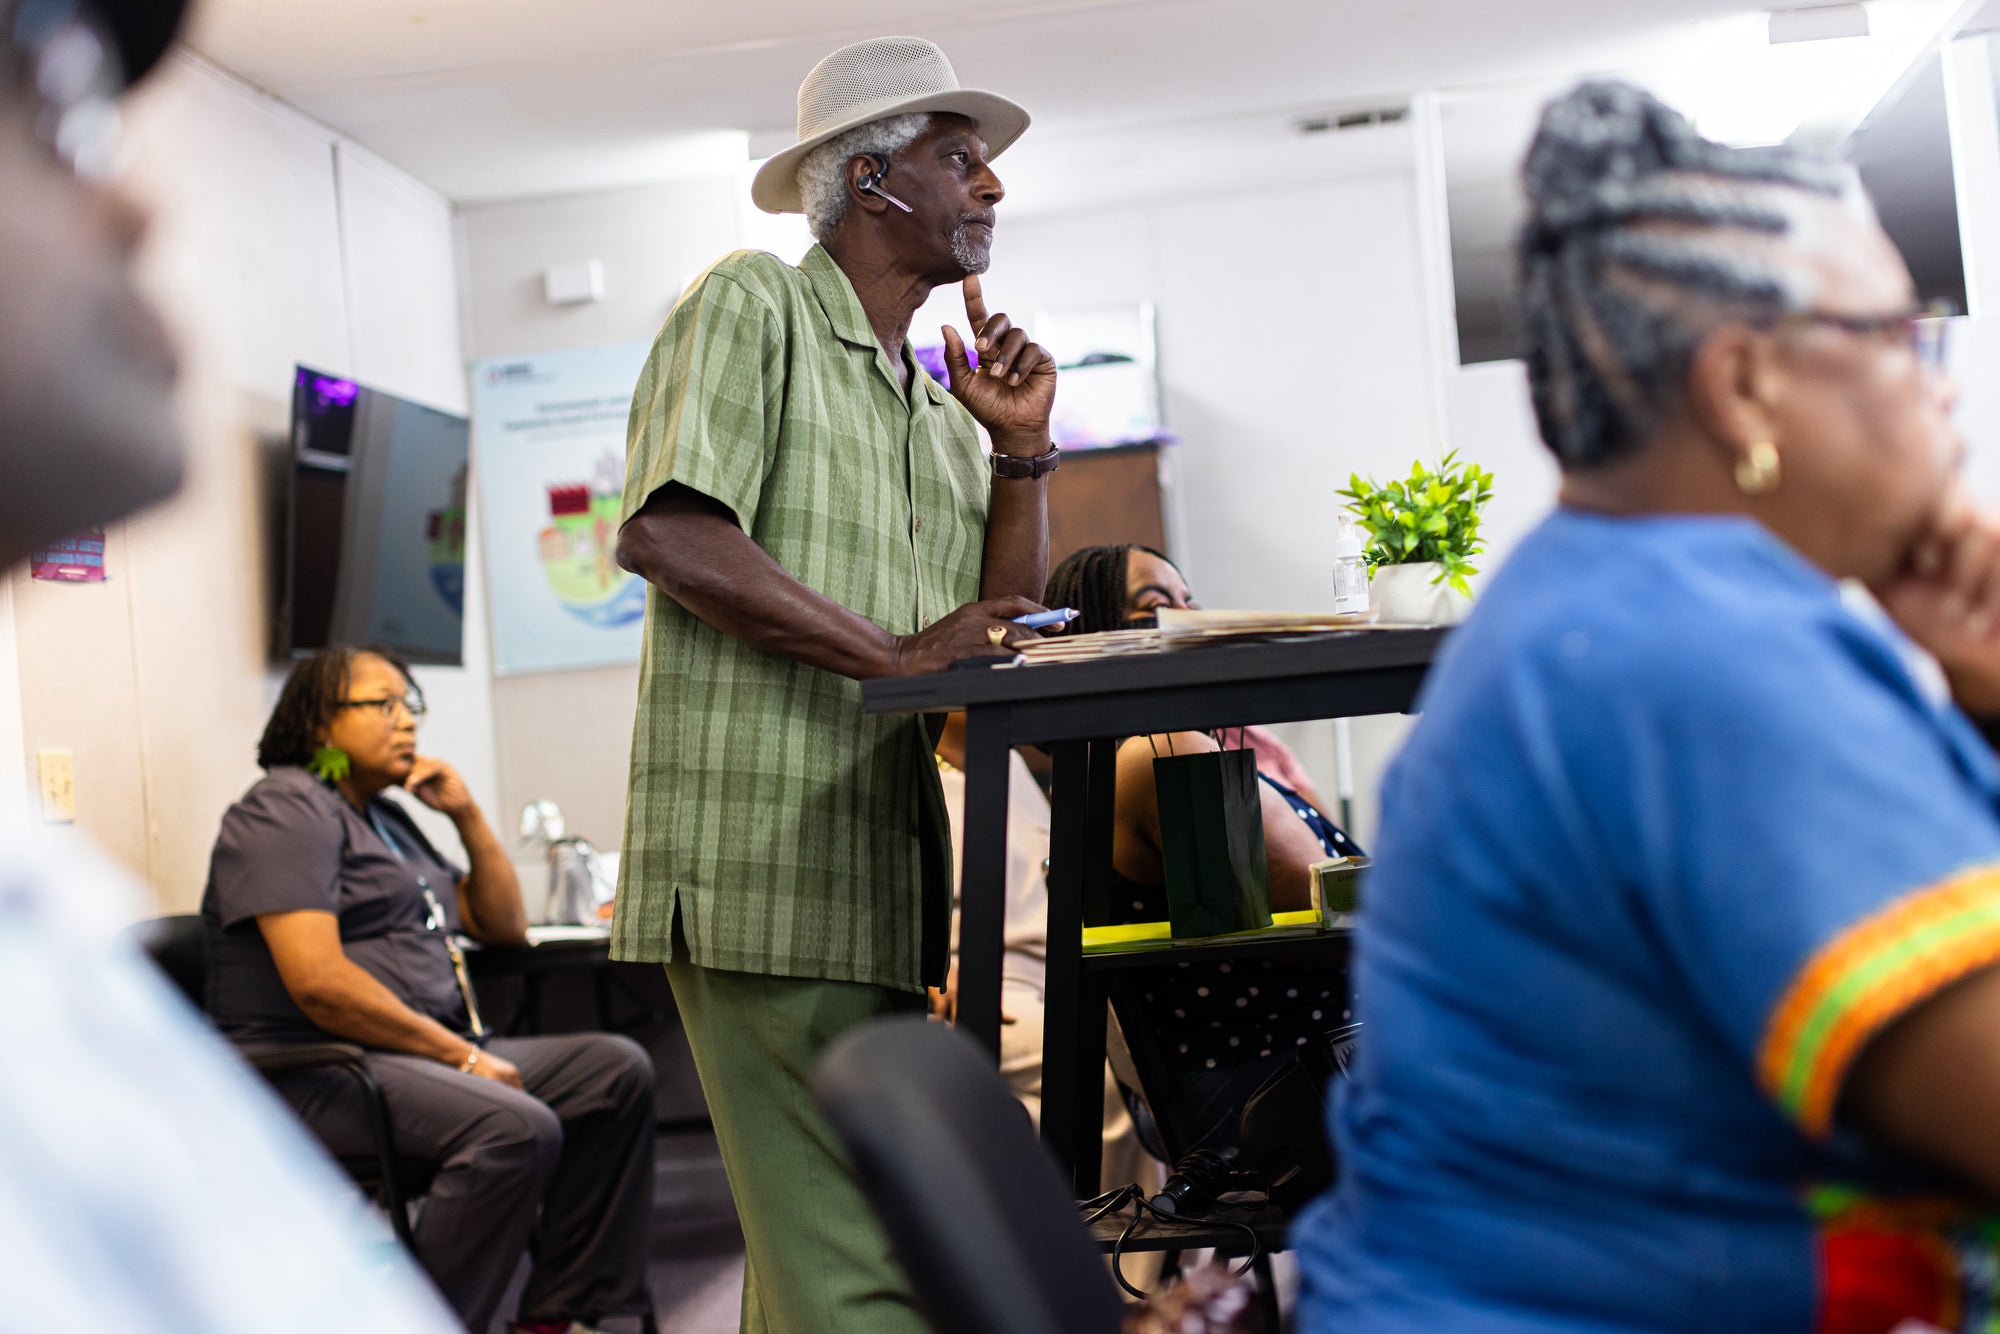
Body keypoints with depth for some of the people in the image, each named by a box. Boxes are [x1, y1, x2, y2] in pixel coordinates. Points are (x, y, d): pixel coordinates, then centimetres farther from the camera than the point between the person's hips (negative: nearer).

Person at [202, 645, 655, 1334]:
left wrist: (468, 815, 13)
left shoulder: (387, 818, 23)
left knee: (617, 1069, -3)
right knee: (517, 1128, -32)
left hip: (431, 1053, 10)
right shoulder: (286, 810, -6)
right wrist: (461, 1054, -17)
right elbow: (319, 983, -19)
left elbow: (505, 927, 26)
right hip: (315, 1072, -10)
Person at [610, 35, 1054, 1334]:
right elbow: (667, 532, -16)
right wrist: (891, 652, -19)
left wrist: (1022, 452, 5)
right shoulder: (752, 305, -2)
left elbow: (998, 632, 18)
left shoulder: (936, 403, 22)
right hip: (765, 852, -8)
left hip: (884, 867, 8)